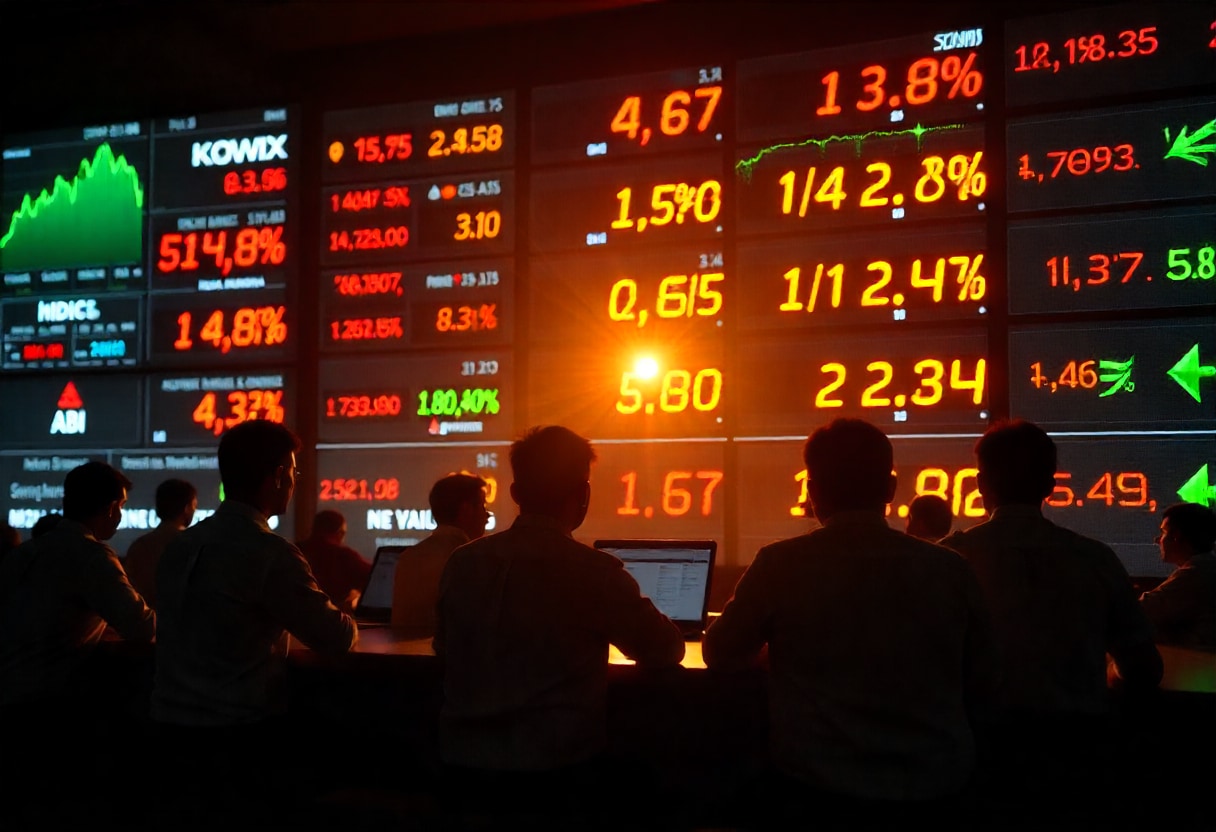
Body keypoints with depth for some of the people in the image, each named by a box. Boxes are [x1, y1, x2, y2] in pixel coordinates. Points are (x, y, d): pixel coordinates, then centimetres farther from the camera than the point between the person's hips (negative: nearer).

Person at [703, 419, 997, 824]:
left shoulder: (780, 564, -8)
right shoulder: (951, 569, -3)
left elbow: (720, 656, 7)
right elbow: (981, 685, 9)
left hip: (819, 789, -2)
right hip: (935, 786, 2)